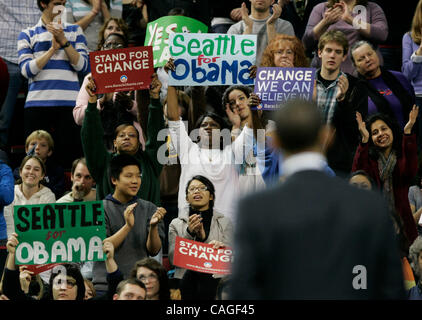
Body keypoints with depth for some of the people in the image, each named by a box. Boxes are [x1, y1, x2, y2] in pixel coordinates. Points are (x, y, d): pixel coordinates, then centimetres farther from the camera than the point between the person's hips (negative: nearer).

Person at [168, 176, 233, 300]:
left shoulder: (225, 223, 10)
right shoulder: (176, 224, 11)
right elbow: (173, 258, 2)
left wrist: (203, 237, -9)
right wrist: (189, 233, -10)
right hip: (186, 283, 0)